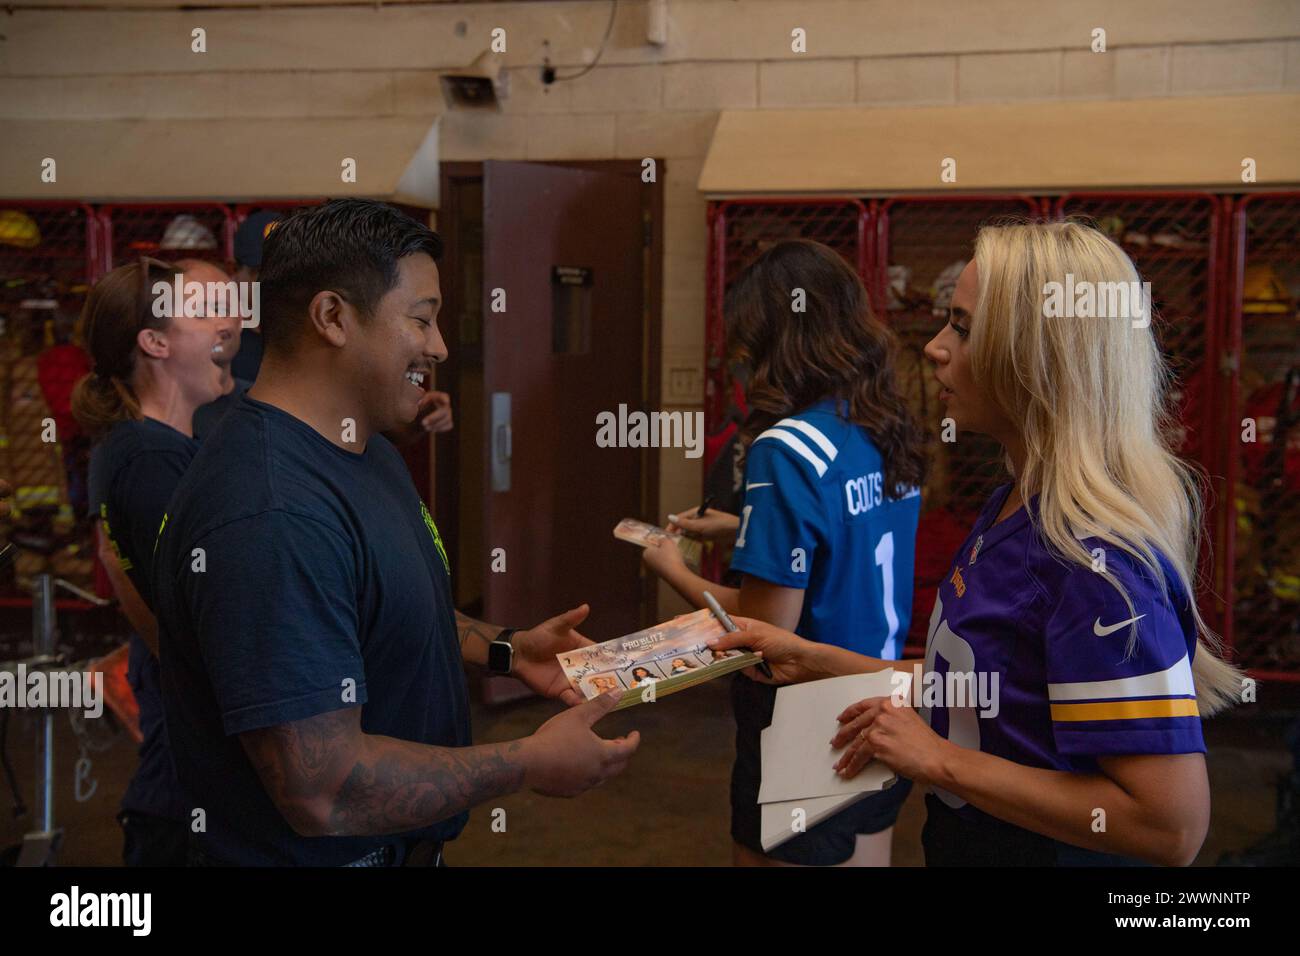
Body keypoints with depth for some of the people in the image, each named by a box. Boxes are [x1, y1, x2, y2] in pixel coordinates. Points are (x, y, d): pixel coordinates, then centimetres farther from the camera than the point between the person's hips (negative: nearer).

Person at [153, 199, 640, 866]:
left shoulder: (369, 453, 4)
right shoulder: (269, 517, -30)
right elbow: (324, 792, -31)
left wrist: (504, 649, 3)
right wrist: (532, 765, -22)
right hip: (316, 853, -9)